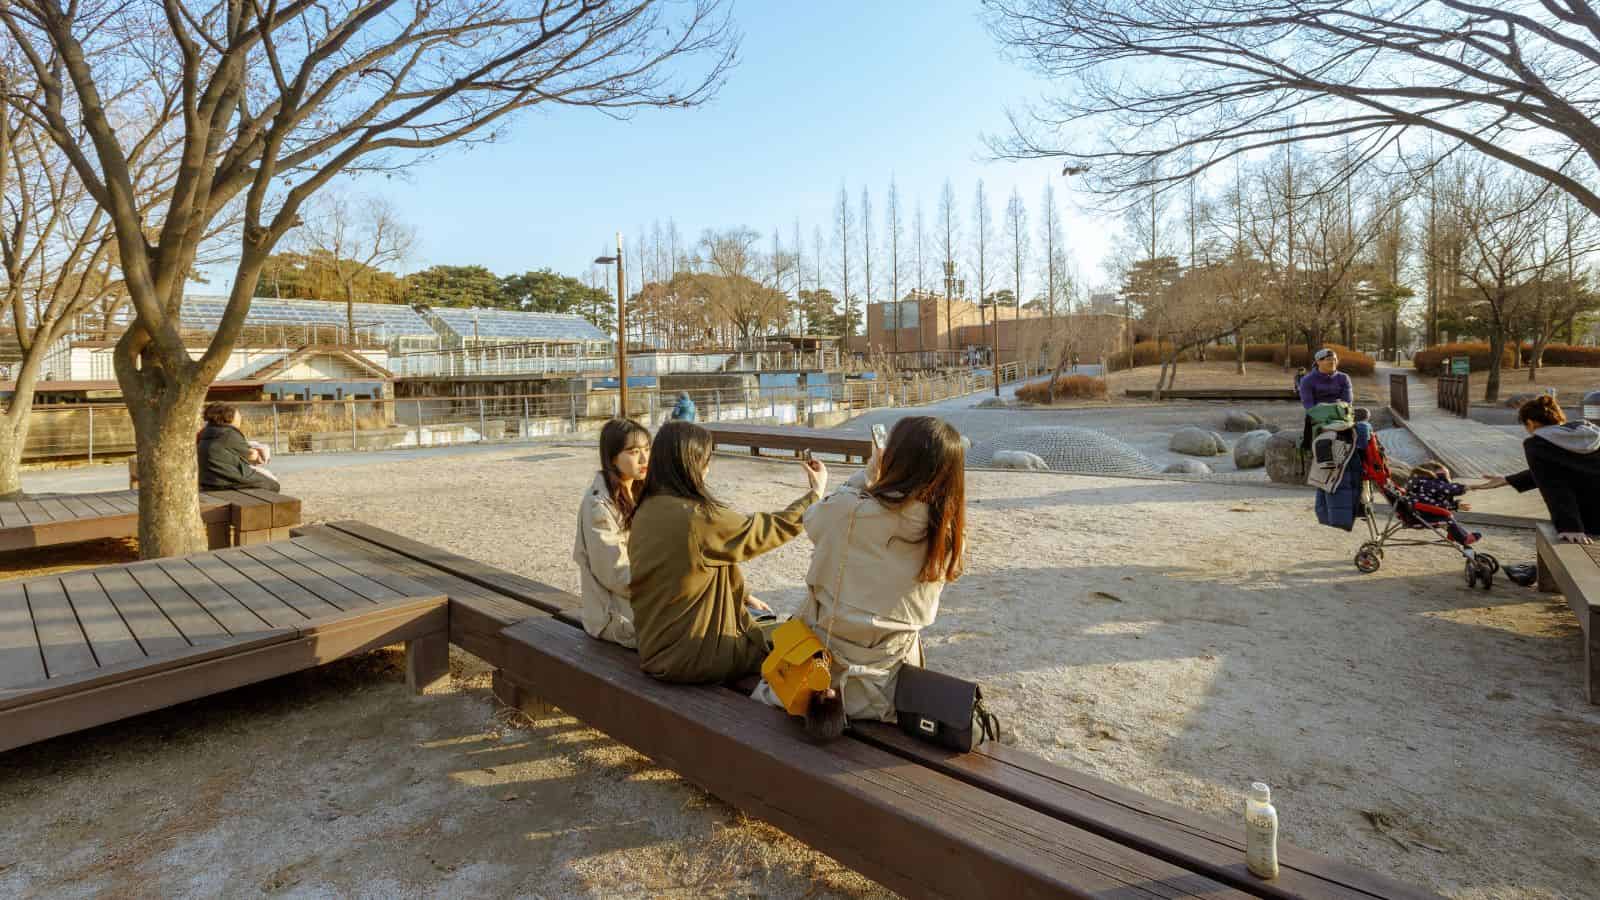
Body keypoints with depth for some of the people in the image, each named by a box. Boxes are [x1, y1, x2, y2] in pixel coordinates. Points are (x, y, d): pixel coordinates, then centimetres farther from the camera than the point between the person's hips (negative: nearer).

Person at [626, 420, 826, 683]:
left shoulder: (647, 512, 0)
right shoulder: (697, 518, -26)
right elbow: (773, 529, -14)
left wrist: (742, 597, 14)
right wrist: (816, 491, 0)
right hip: (689, 656, -8)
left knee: (764, 626, 23)